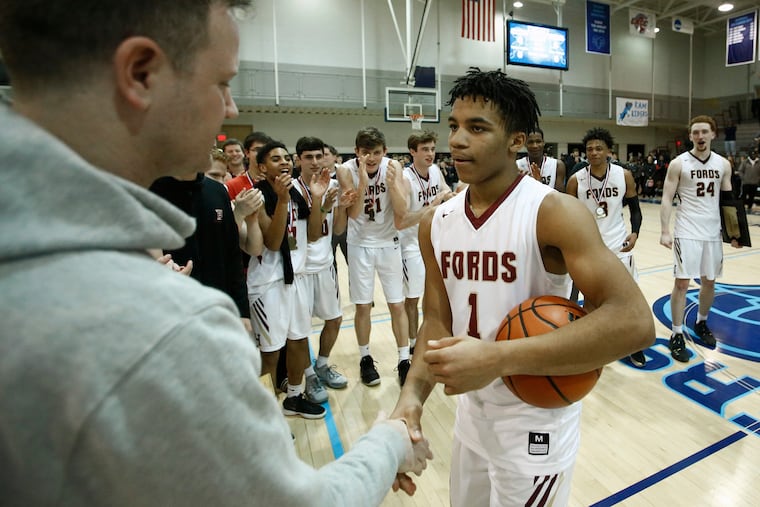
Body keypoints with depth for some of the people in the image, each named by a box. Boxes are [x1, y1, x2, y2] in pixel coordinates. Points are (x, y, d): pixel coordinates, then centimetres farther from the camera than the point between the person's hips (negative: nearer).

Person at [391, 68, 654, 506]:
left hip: (536, 426, -5)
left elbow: (635, 323, -29)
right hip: (471, 417, 6)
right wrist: (412, 395, -18)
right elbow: (437, 322, -1)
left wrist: (497, 359, -36)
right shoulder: (436, 223, -3)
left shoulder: (554, 213, -21)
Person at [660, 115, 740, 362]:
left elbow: (728, 200, 13)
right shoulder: (679, 163, -5)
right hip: (687, 232, -4)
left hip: (713, 232, 4)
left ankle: (701, 323, 34)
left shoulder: (723, 164, 7)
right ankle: (677, 335, 4)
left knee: (709, 281, 13)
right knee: (682, 282, -5)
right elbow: (667, 199, -8)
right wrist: (665, 231, -17)